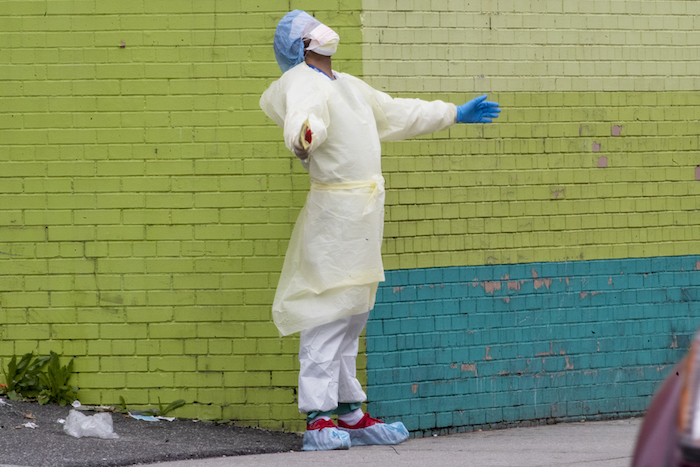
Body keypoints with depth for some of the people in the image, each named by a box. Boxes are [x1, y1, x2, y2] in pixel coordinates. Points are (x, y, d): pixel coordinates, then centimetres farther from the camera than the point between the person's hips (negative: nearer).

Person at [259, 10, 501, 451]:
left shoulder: (347, 84, 20)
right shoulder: (303, 84, -11)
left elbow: (395, 114, 32)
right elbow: (304, 117, -33)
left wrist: (454, 114, 39)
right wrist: (303, 137, -57)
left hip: (364, 213, 10)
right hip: (334, 211, -10)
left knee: (352, 317, 12)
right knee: (328, 315, -13)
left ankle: (349, 414, 16)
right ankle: (319, 419, -16)